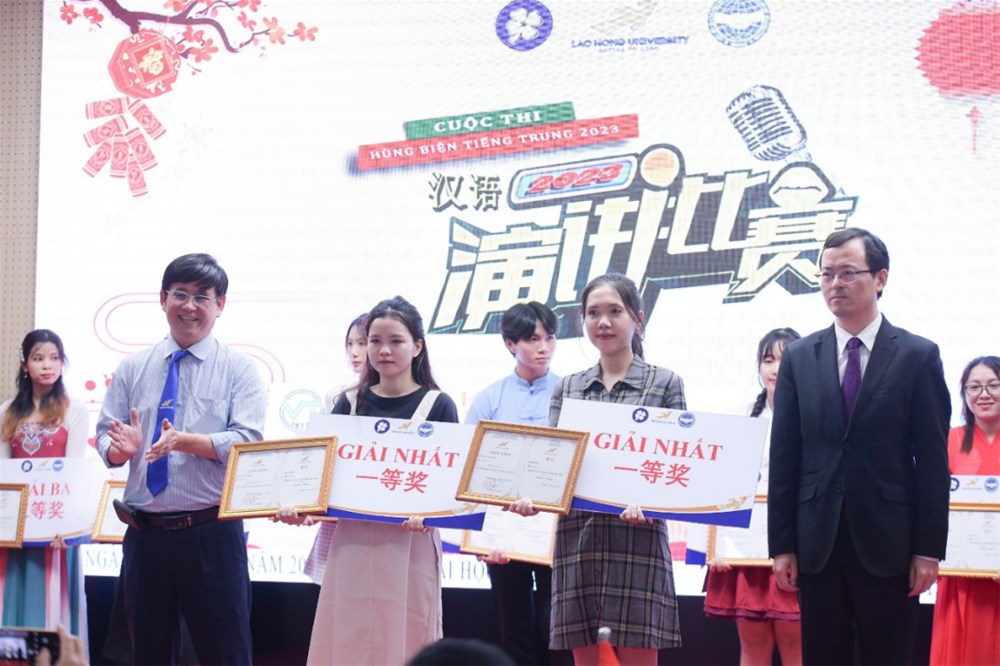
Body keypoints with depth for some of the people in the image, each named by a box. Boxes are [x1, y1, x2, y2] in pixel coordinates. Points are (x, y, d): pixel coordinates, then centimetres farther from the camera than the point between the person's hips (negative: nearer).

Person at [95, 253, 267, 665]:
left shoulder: (239, 369, 1)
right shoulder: (133, 369, 11)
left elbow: (247, 441, -11)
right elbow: (104, 436, 8)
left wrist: (185, 441, -26)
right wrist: (121, 447, -16)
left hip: (212, 535, -3)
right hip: (144, 534, 4)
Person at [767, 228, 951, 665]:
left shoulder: (918, 356, 1)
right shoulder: (799, 358, 8)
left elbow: (933, 460, -1)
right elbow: (784, 458, 6)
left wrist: (929, 549, -6)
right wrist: (781, 544, 1)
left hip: (888, 545, -2)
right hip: (818, 544, 2)